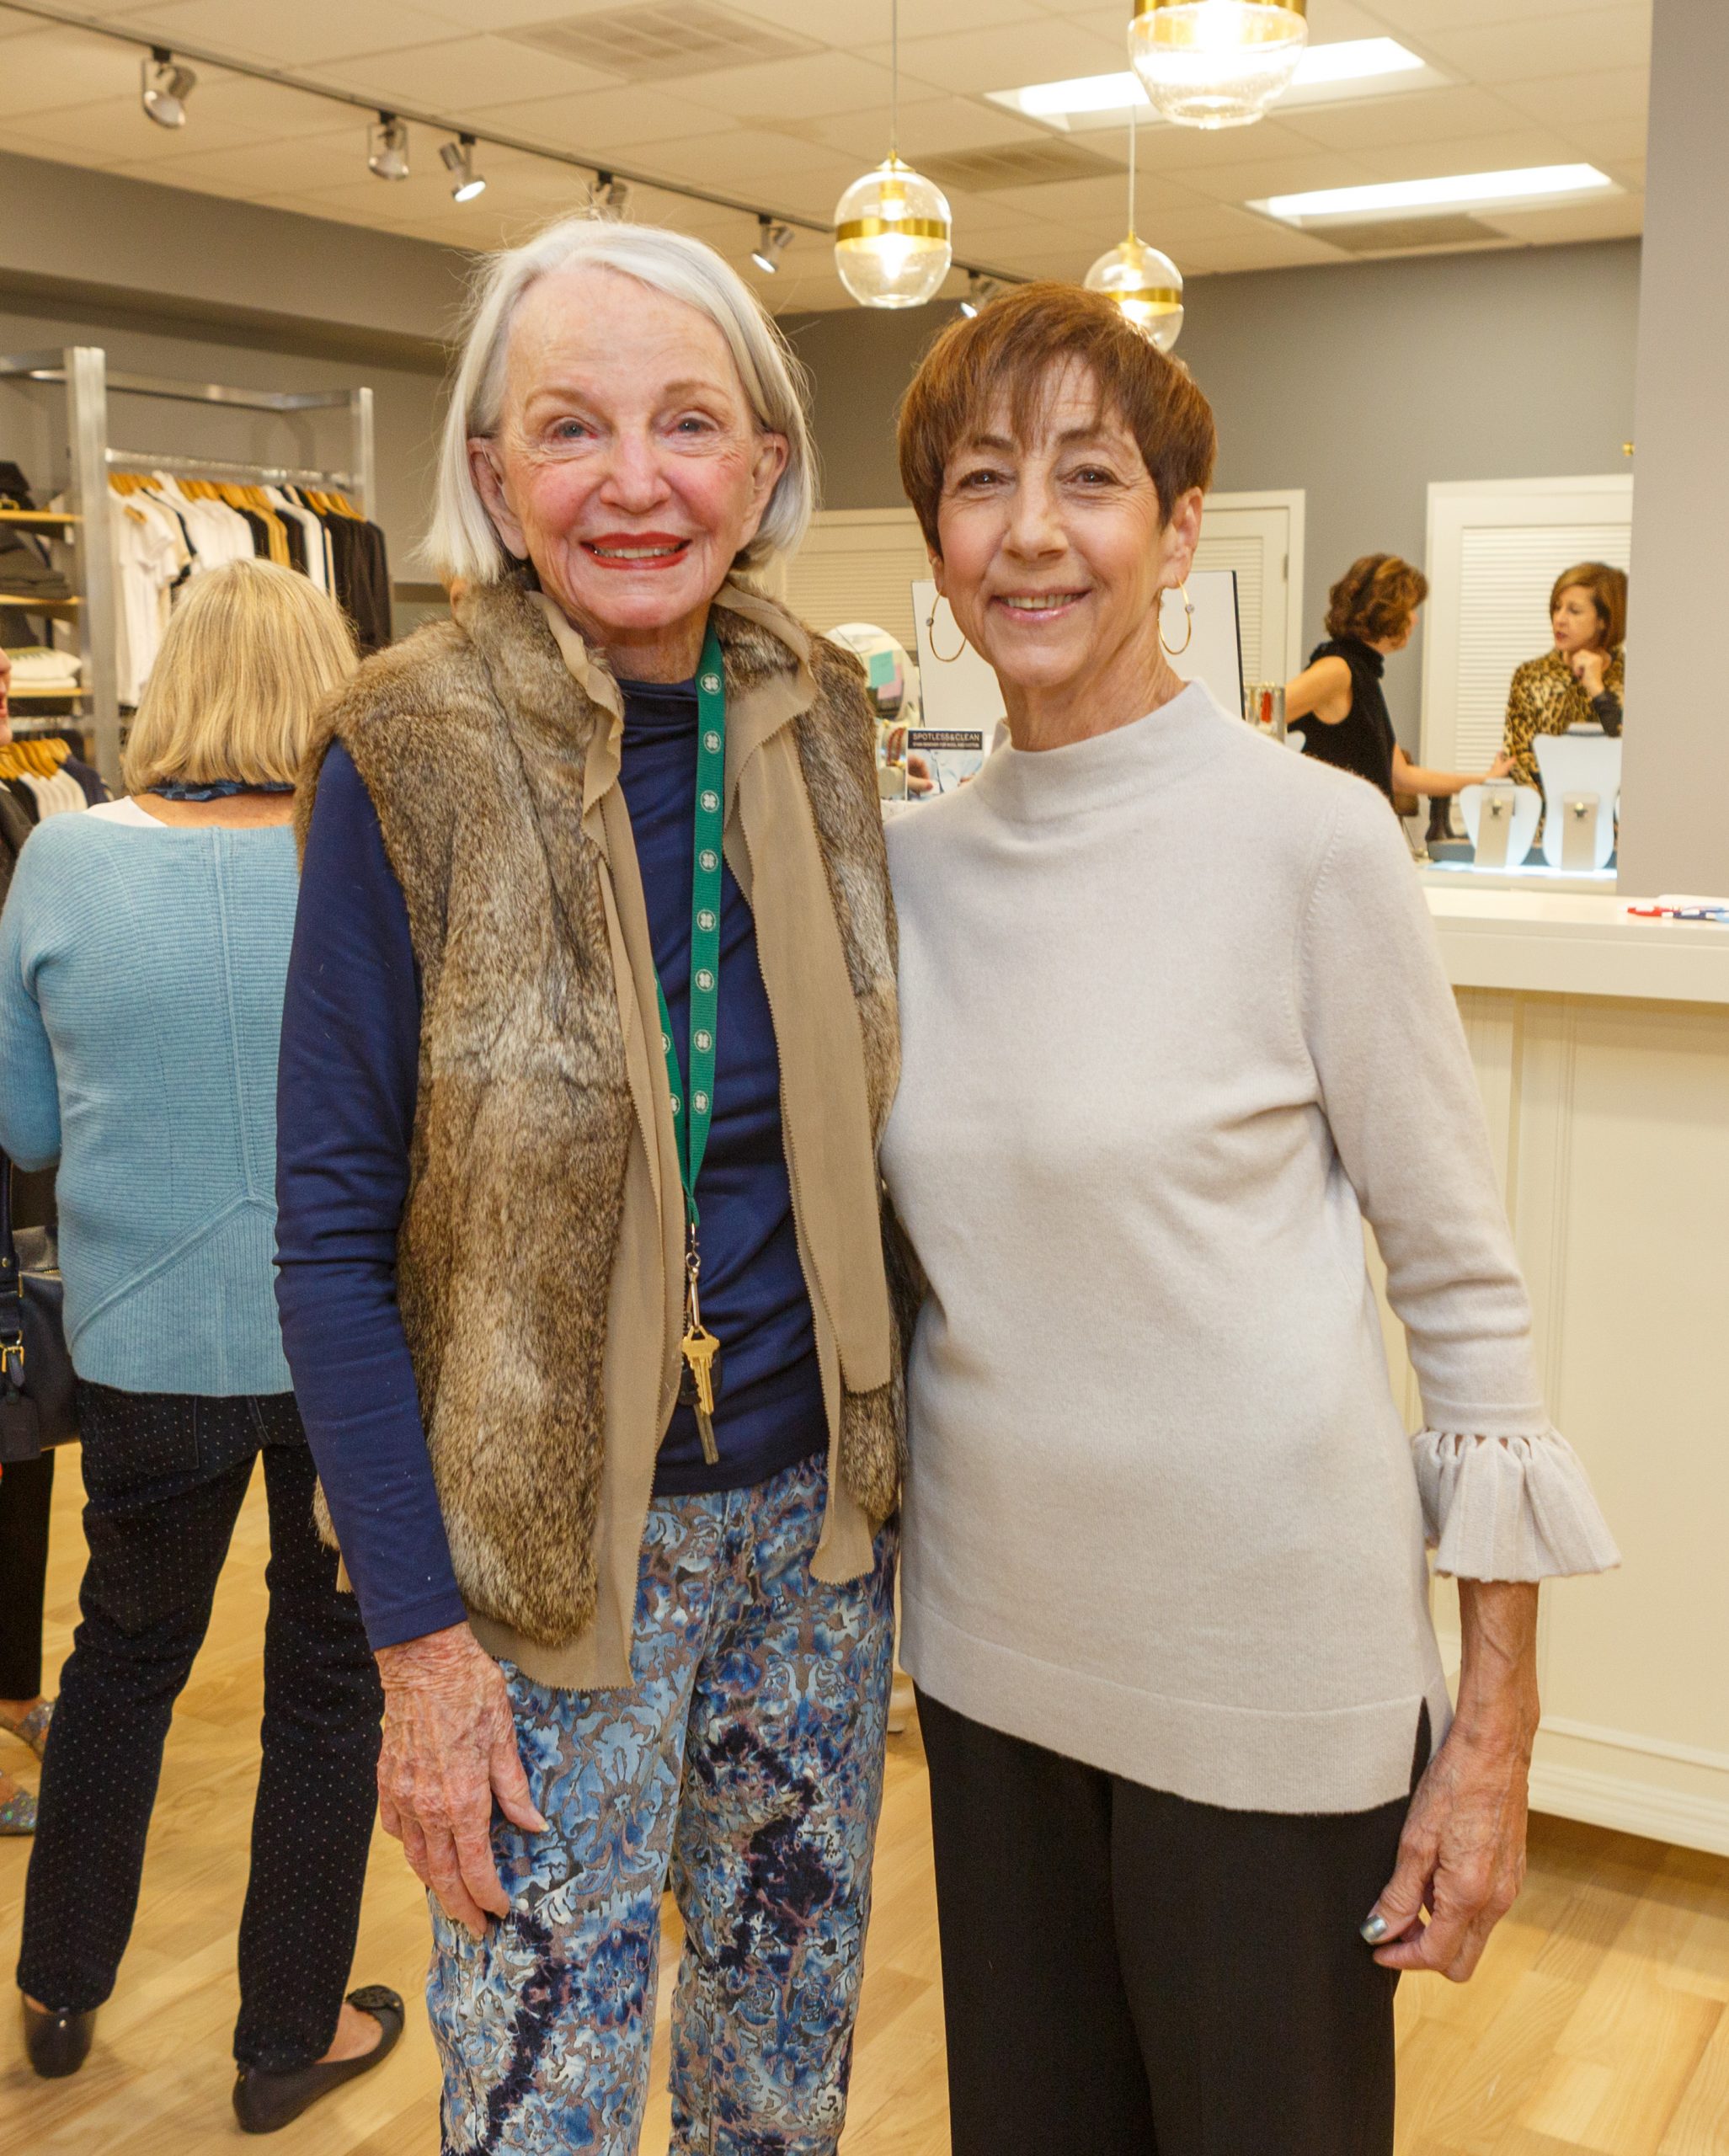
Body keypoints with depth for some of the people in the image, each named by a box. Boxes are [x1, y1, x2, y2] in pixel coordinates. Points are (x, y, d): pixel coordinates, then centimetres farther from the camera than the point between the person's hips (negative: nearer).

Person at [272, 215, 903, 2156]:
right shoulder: (410, 762, -14)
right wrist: (416, 1634, -14)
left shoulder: (816, 723, -1)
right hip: (550, 1553, -4)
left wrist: (892, 1451, 7)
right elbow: (333, 1231, -12)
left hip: (813, 1510, 4)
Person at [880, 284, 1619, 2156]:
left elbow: (1465, 1285, -10)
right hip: (992, 1632, 5)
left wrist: (1497, 1725, -9)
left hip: (1263, 1663, -4)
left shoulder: (1306, 839, -13)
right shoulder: (908, 864, 1)